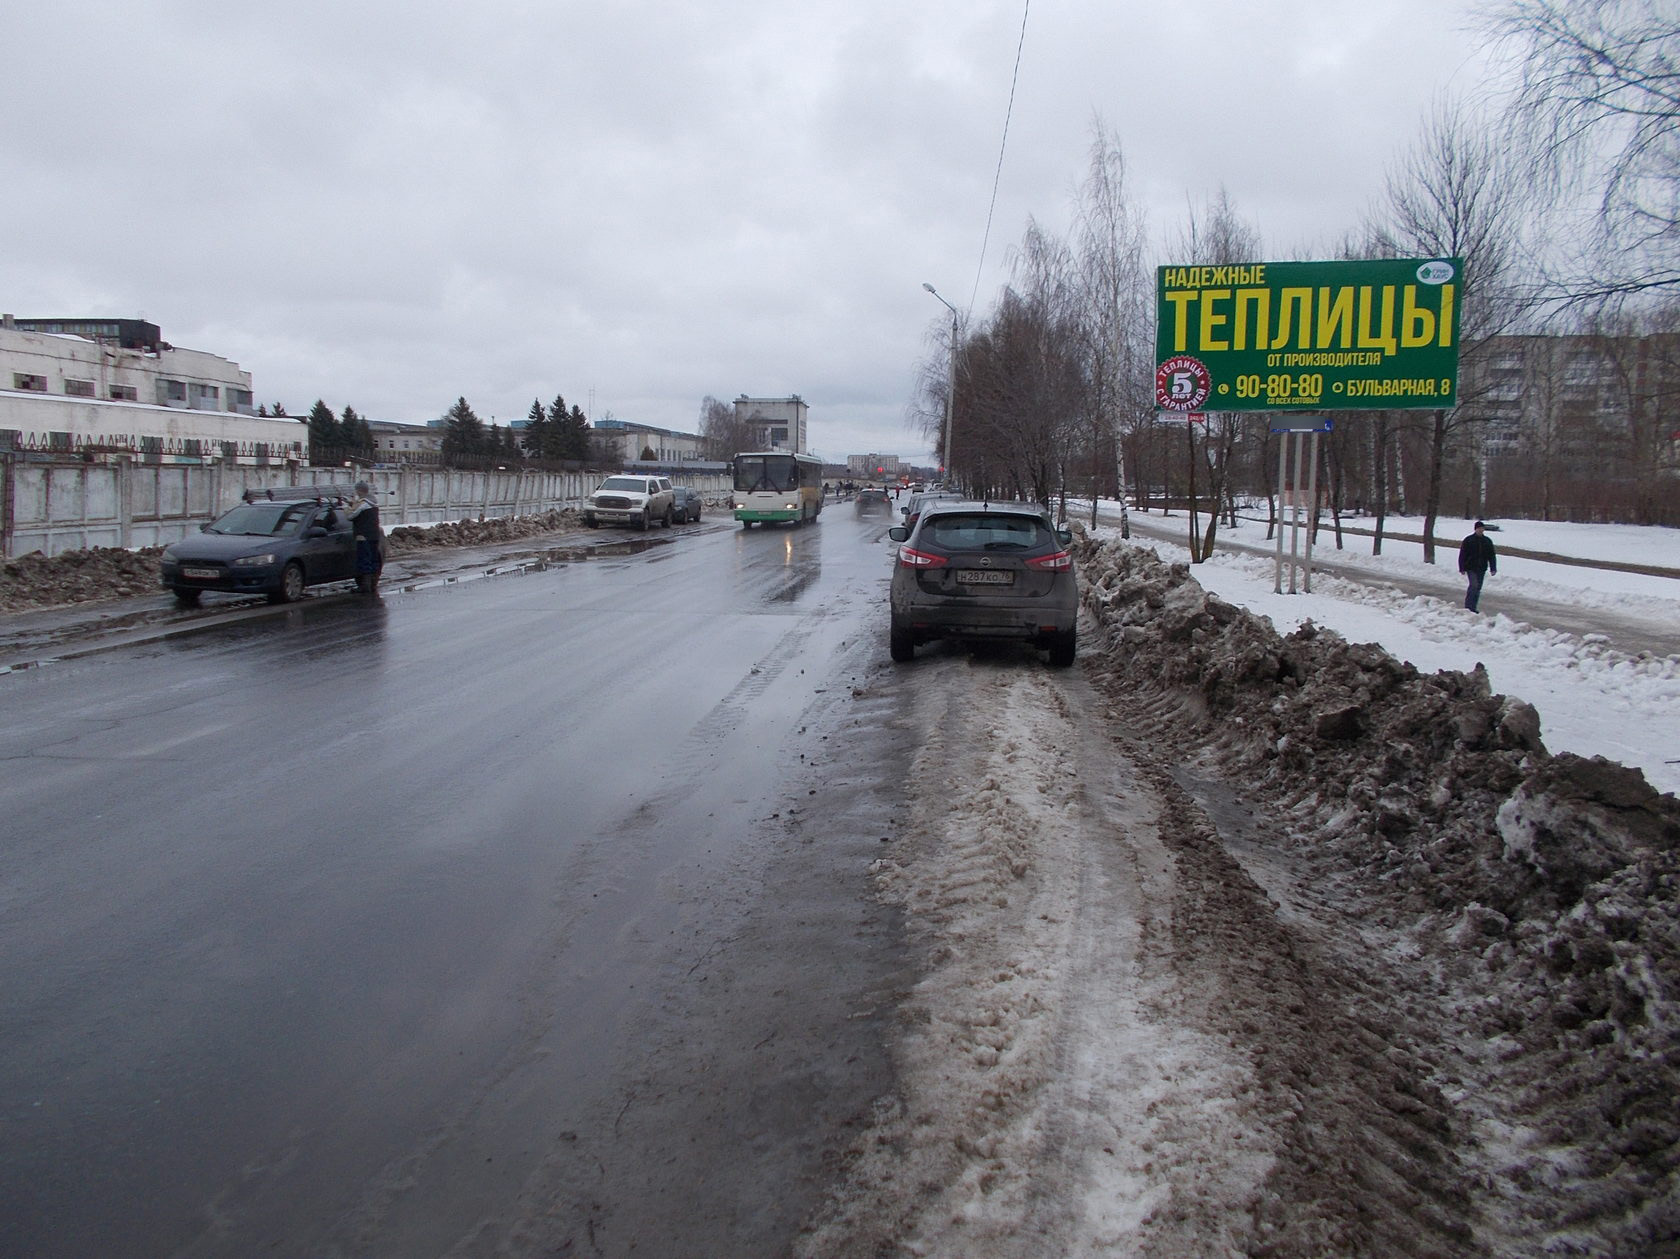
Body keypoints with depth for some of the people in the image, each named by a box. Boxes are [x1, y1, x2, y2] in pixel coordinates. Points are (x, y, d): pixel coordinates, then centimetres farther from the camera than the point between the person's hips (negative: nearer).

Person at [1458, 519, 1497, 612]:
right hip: (1471, 568, -5)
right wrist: (1462, 568, -7)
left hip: (1482, 569, 5)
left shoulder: (1488, 541, 8)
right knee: (1474, 585, -17)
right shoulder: (1468, 540, -4)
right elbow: (1462, 555, -3)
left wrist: (1493, 568, 3)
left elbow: (1492, 556, 11)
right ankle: (1468, 607, -10)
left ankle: (1472, 608, 17)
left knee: (1478, 588, 8)